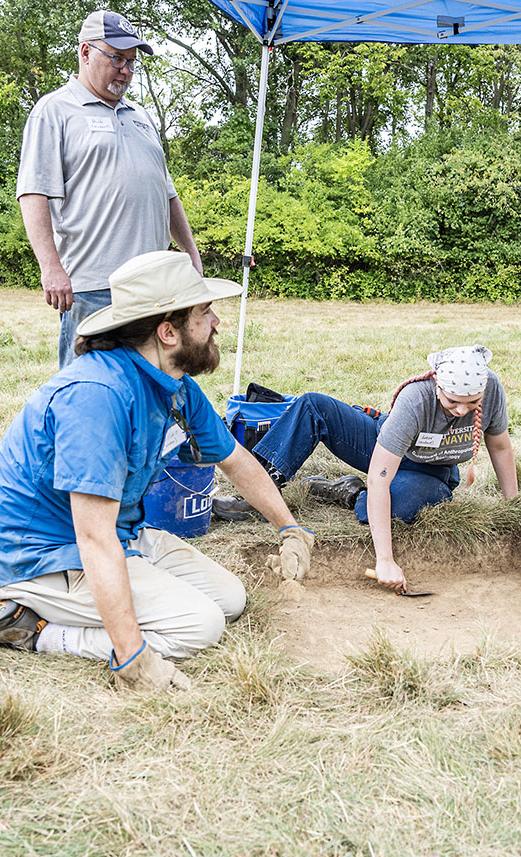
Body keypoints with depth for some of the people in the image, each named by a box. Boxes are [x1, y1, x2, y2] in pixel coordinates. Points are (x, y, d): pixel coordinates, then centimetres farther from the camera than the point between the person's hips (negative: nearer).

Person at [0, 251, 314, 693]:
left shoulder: (178, 388, -1)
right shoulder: (99, 393, -31)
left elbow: (235, 459, 17)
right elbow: (95, 537, -33)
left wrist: (291, 528, 18)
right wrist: (132, 655, -34)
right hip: (50, 553, -10)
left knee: (230, 597, 8)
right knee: (200, 623, -15)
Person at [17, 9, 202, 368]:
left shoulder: (140, 116, 24)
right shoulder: (55, 110, 2)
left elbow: (168, 193, 28)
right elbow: (34, 193, -8)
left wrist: (192, 254, 21)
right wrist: (51, 267, -19)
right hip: (92, 285, -7)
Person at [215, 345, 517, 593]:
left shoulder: (491, 389, -26)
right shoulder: (415, 400, -36)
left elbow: (500, 446, -5)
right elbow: (378, 480, -42)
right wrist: (385, 560, -47)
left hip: (432, 474, 1)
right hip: (385, 453, -1)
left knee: (402, 496, -39)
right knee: (313, 405, -24)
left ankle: (350, 495, -7)